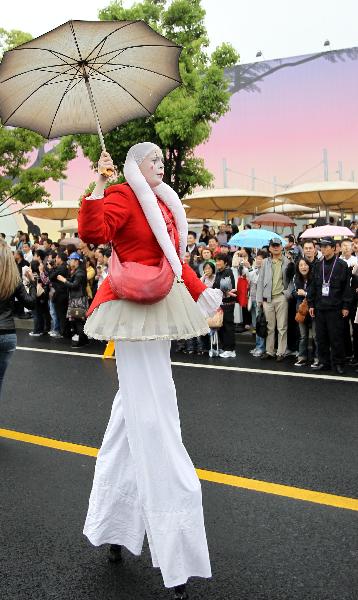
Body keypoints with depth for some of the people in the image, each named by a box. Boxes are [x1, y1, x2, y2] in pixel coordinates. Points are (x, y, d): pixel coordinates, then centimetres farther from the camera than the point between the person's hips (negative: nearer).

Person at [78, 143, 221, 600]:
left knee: (133, 411, 15)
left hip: (161, 312, 9)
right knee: (153, 419, -10)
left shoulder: (165, 206, 20)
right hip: (136, 310, -9)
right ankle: (174, 561, -5)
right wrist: (99, 185, -28)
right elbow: (92, 233, -23)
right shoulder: (123, 196, -5)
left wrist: (203, 293, 22)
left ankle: (113, 527, 31)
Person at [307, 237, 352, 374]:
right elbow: (312, 286, 14)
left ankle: (338, 363, 10)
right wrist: (311, 304, 9)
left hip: (335, 308, -4)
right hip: (320, 308, 4)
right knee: (321, 337, 7)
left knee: (336, 337, -1)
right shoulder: (318, 266, 11)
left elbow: (347, 287, -3)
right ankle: (324, 362, 17)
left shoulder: (342, 265, -2)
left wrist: (346, 306, -8)